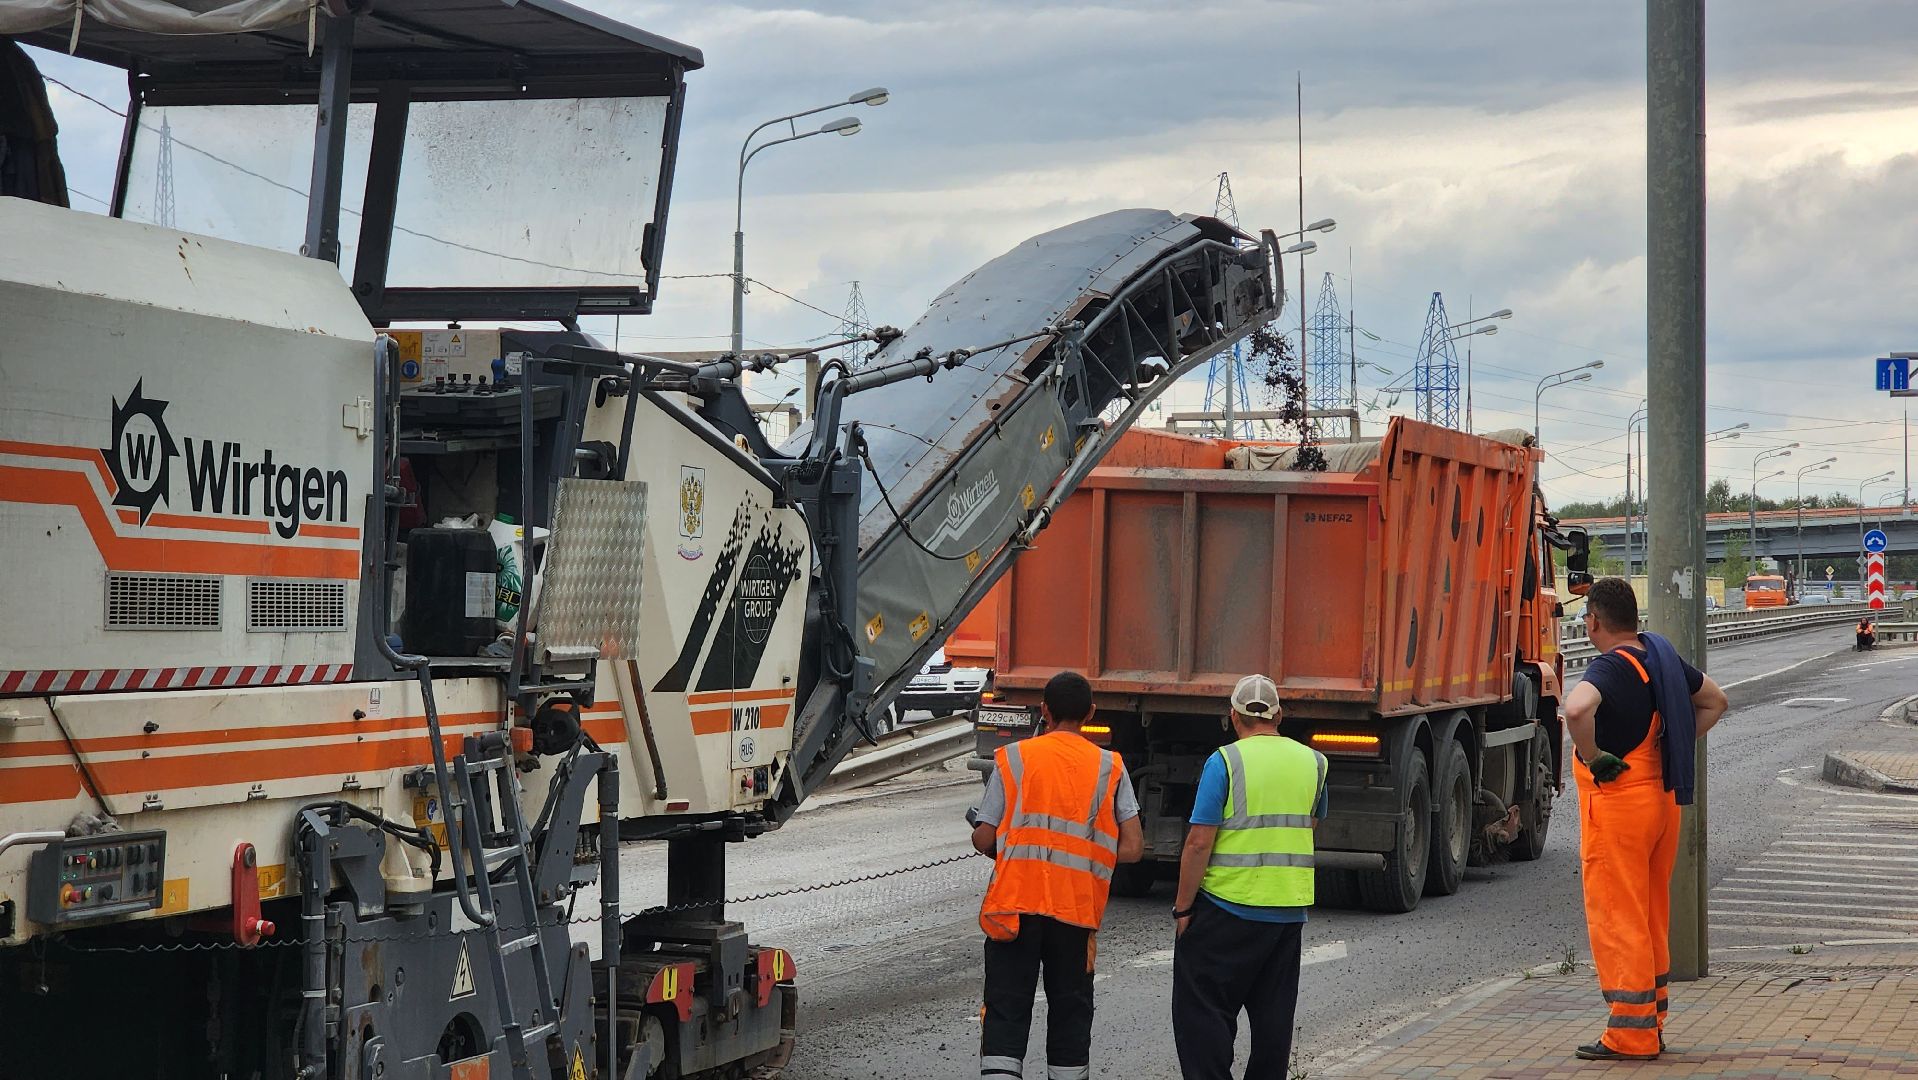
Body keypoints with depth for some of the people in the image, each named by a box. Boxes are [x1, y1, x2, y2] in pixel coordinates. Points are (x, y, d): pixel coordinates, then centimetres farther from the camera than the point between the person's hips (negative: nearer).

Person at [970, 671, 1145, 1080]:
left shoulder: (1013, 758, 0)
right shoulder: (1109, 767, 4)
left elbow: (984, 840, 0)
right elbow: (1132, 848, 0)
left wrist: (986, 836, 22)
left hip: (1014, 905, -1)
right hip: (1077, 909, 1)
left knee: (1005, 1014, 0)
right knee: (1070, 1015, 14)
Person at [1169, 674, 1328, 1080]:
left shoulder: (1225, 762, -10)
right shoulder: (1312, 762, 6)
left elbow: (1199, 842, -14)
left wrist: (1183, 908, -7)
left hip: (1228, 907, -5)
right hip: (1289, 909, 5)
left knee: (1202, 1012, 2)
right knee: (1273, 1014, 13)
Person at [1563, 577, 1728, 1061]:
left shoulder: (1609, 668, -18)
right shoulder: (1662, 655, 9)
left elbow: (1577, 708, -41)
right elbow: (1714, 700, 24)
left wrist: (1593, 757, -24)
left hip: (1617, 802, -9)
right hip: (1664, 798, 9)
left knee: (1616, 917, -2)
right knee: (1652, 916, 16)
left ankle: (1630, 1033, 0)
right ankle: (1652, 1024, 23)